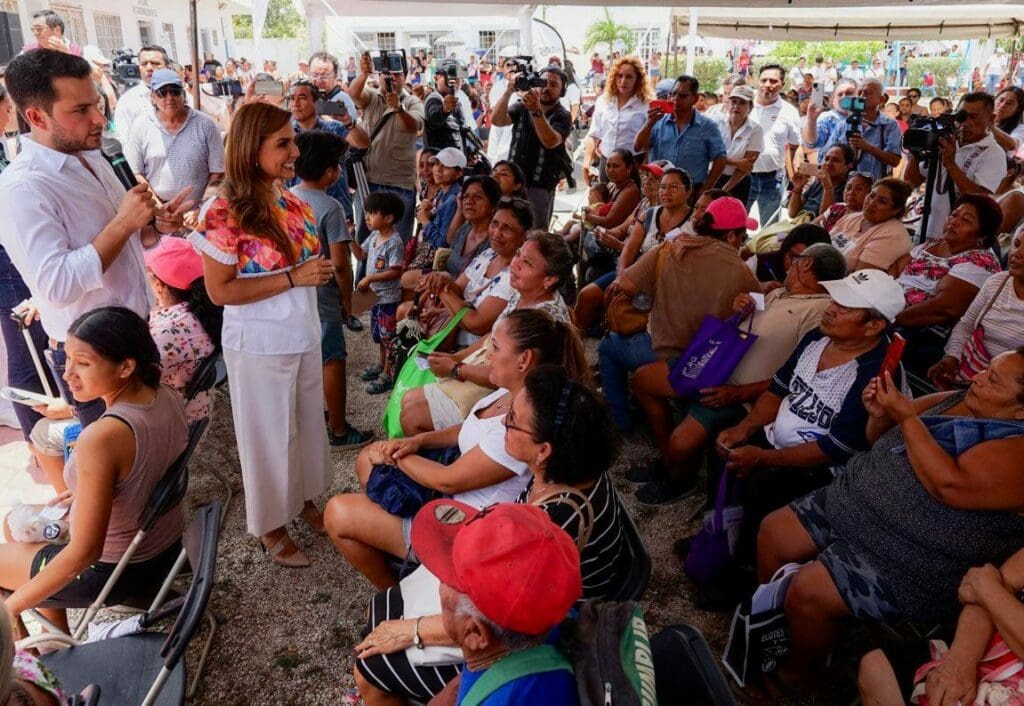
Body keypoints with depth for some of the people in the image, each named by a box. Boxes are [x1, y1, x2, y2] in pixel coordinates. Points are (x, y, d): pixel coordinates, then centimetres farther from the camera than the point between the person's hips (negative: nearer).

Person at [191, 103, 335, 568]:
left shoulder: (292, 202, 2)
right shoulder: (225, 214, -19)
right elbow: (220, 290, -20)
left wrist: (320, 270, -1)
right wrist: (293, 278, -24)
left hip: (304, 335, 7)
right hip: (260, 345, -6)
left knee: (308, 423, 20)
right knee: (269, 433, 10)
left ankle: (304, 499, 43)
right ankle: (270, 525, 31)